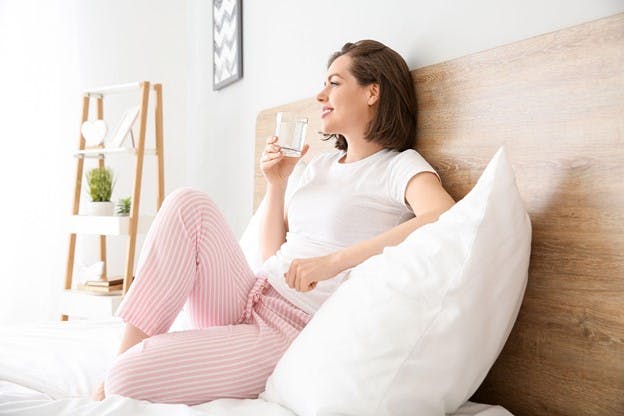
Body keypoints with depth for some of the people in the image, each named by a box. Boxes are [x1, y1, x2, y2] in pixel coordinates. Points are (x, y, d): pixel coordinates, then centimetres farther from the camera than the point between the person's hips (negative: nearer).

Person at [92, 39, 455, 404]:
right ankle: (124, 356, -11)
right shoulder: (320, 165, 17)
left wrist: (334, 260, -31)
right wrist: (277, 184, 5)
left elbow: (446, 218, -29)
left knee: (130, 378, -25)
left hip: (296, 329, -8)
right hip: (250, 299, 8)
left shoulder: (401, 166, -5)